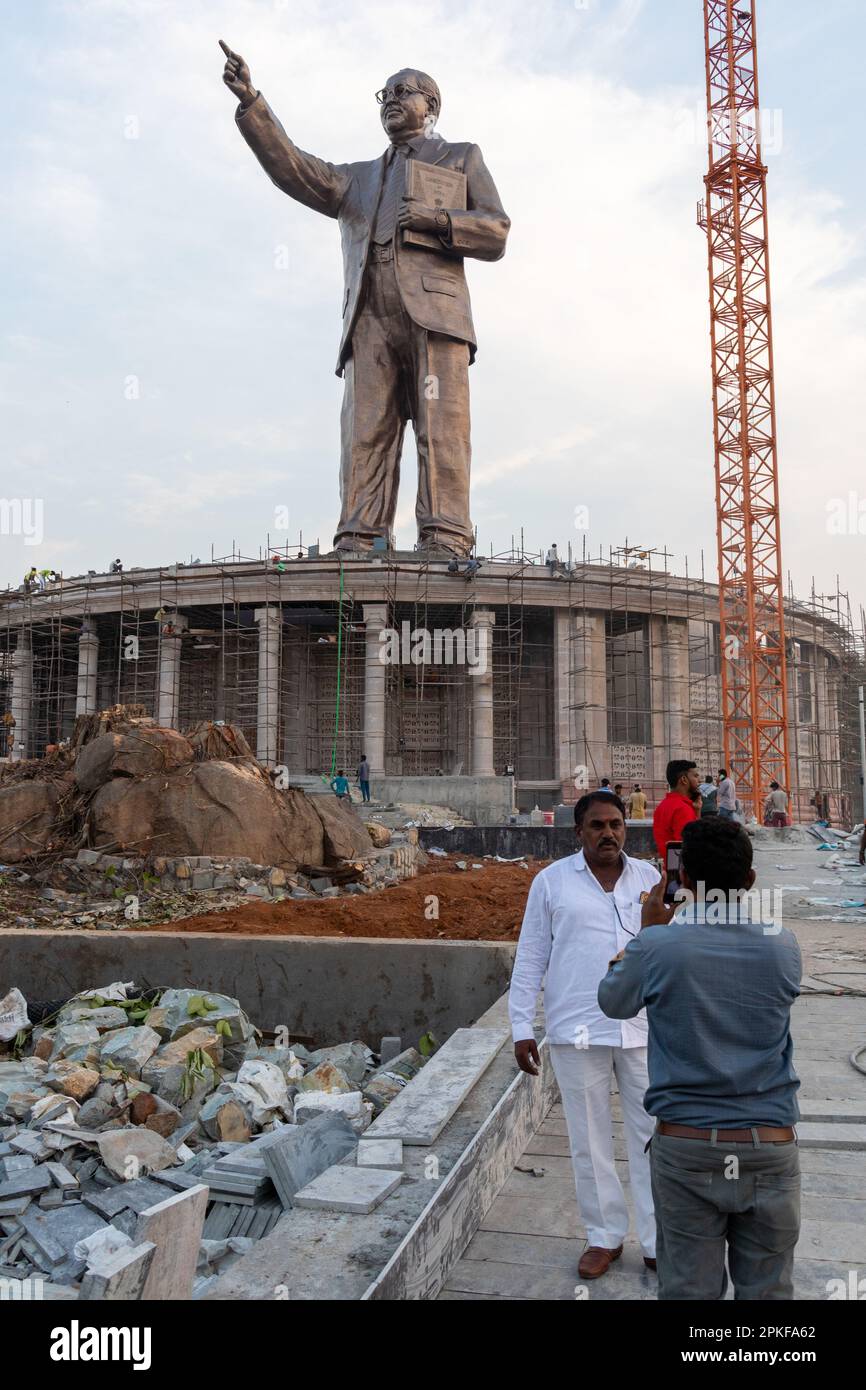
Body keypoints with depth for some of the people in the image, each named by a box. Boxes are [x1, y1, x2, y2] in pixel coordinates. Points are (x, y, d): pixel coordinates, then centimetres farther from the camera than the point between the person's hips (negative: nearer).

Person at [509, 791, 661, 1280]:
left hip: (645, 1028, 2)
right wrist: (522, 1028, -2)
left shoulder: (650, 878, 4)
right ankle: (605, 1236, 29)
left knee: (653, 1136, 9)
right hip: (577, 1032, -1)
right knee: (590, 1140, 11)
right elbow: (530, 958, 1)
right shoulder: (551, 881, -1)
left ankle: (659, 1241, 25)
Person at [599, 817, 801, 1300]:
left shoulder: (657, 947, -14)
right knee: (767, 1290, 17)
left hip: (686, 1150, -1)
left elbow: (613, 1002, 5)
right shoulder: (783, 946, -7)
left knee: (689, 1289, 13)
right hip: (770, 1150, 2)